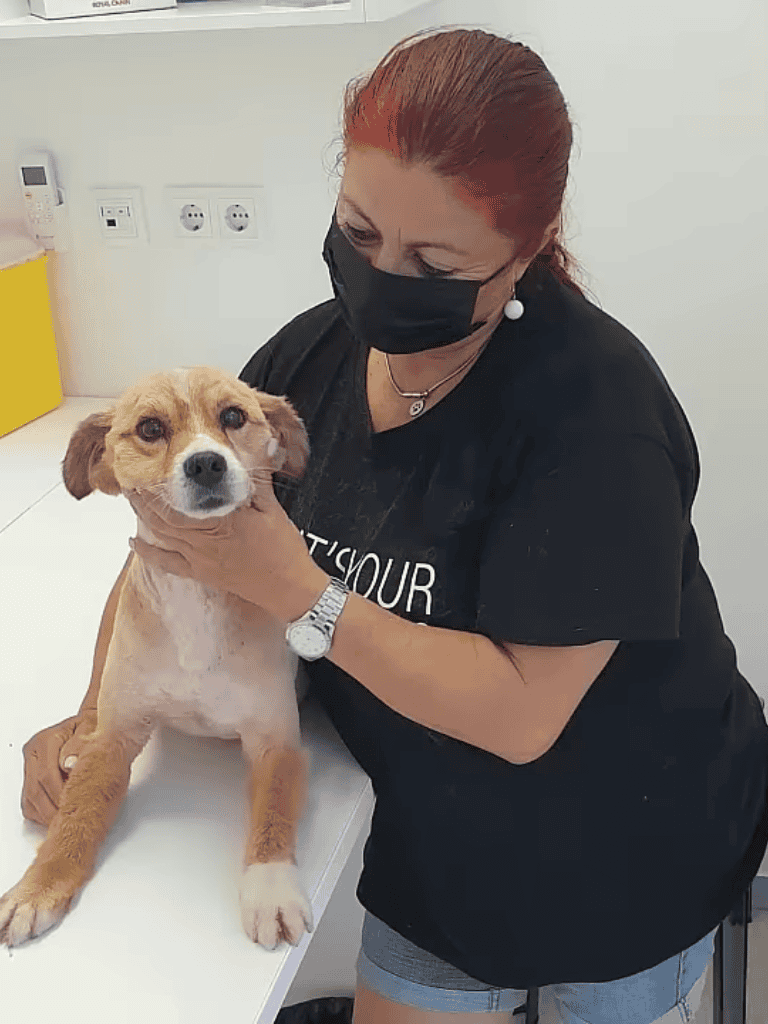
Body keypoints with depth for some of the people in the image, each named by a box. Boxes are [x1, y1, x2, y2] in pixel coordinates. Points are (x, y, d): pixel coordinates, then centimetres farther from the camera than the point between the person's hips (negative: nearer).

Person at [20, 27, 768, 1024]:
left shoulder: (594, 403, -29)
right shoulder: (314, 354, -12)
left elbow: (520, 716, -31)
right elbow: (176, 535, 0)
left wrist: (296, 592, -30)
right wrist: (100, 715, -11)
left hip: (622, 862, -4)